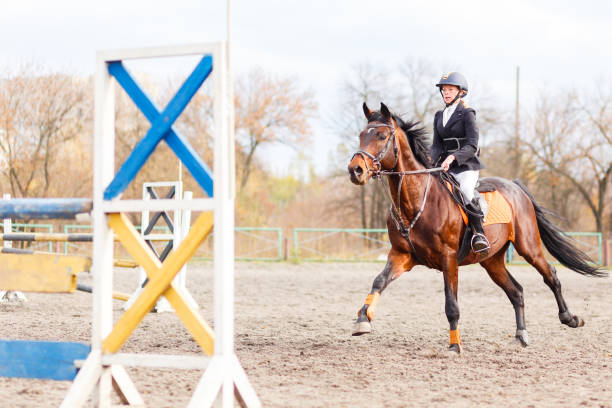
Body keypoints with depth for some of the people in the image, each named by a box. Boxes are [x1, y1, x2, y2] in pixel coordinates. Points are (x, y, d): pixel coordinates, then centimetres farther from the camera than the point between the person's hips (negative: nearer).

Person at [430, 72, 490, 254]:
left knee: (465, 190, -33)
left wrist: (453, 156, -26)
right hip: (445, 167, 6)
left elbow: (472, 146, -11)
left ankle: (478, 232, -23)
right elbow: (437, 144, 12)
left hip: (467, 165, -6)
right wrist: (437, 160, -9)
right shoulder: (439, 115, 16)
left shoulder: (467, 113, -3)